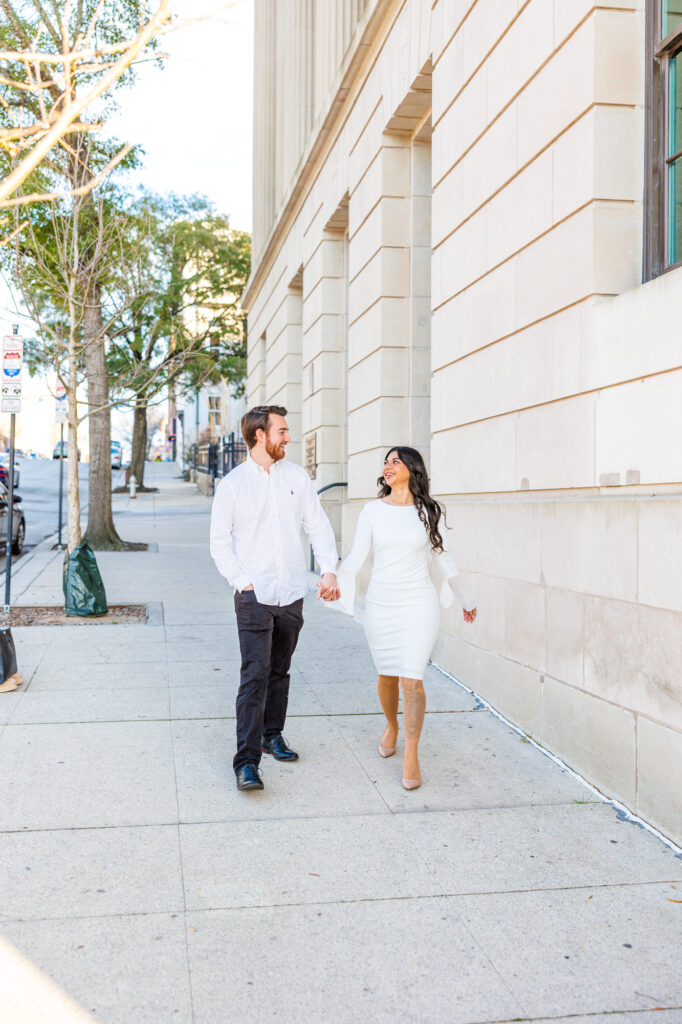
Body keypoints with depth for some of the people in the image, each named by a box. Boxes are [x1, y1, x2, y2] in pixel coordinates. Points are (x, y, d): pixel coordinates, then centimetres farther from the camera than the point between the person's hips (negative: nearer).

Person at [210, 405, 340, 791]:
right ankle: (247, 761, -7)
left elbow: (319, 525, 6)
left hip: (292, 594, 4)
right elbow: (220, 542, 0)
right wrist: (243, 582, -9)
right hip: (255, 596, -4)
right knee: (255, 676, -10)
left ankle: (273, 734, 32)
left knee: (280, 671, 15)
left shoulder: (298, 476, 7)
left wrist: (330, 570, -7)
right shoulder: (233, 483, -2)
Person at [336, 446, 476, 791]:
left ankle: (411, 756, 4)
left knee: (411, 680, -10)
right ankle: (391, 726, 44)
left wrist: (465, 599, 19)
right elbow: (356, 558, -3)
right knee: (387, 676, 15)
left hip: (418, 606, -2)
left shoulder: (429, 512, 1)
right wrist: (334, 583, -22)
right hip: (380, 605, 2)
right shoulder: (373, 510, 1)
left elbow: (442, 558, 12)